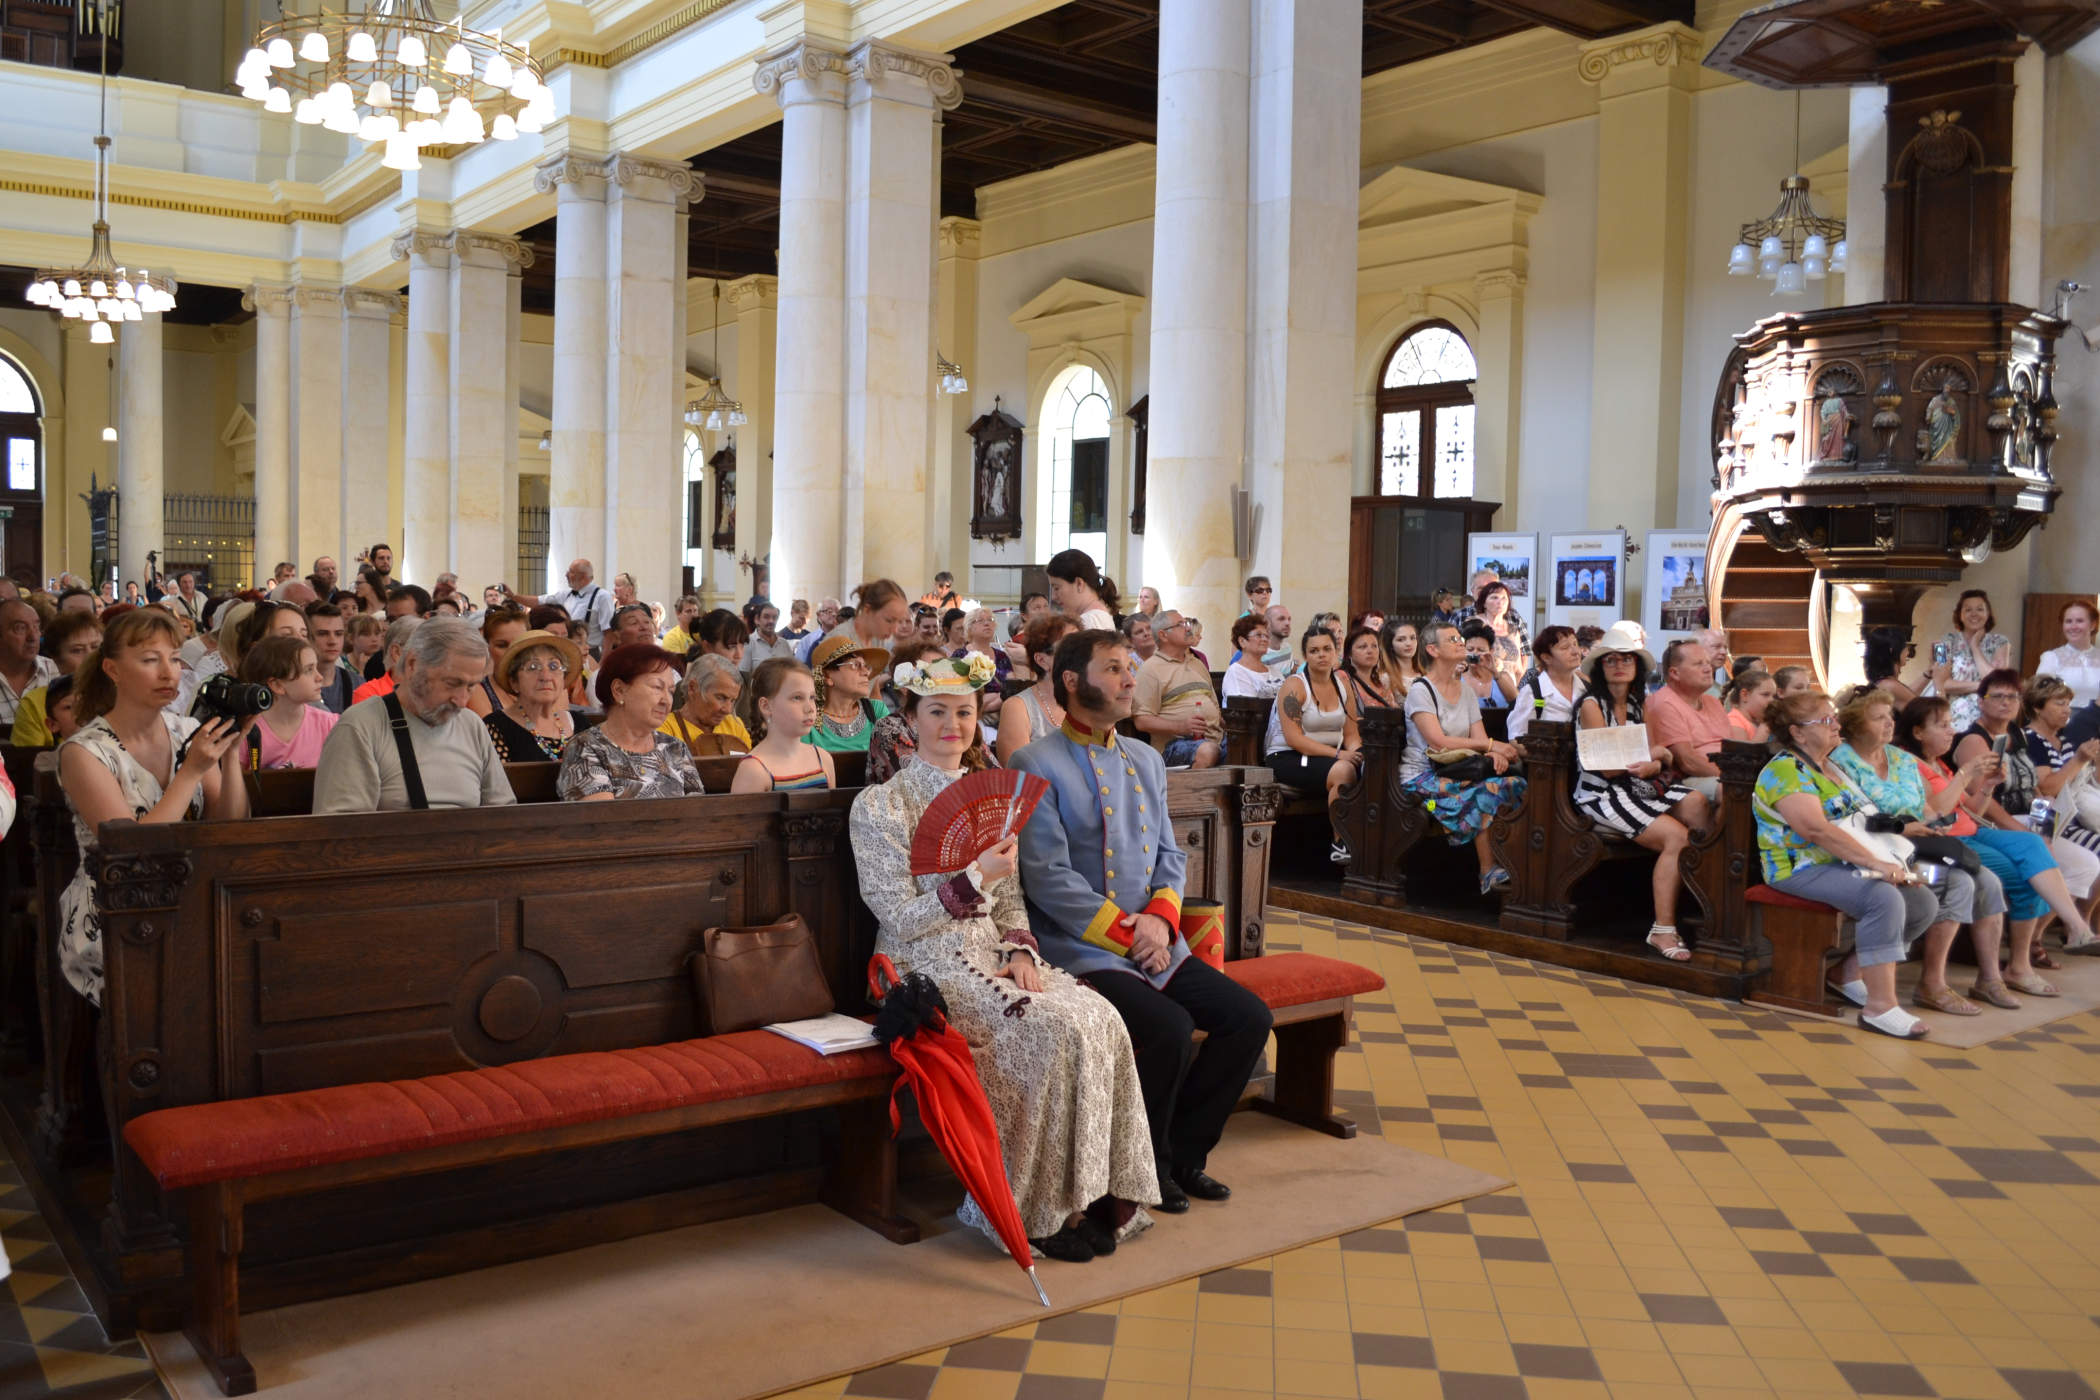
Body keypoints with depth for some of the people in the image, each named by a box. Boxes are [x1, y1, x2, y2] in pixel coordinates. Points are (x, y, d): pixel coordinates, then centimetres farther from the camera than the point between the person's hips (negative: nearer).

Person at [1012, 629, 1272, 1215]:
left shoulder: (1145, 761, 16)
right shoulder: (1036, 765, -8)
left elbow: (1170, 854, 15)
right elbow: (1048, 878, -14)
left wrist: (1160, 917, -5)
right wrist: (1125, 932, -15)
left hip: (1153, 942, 7)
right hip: (1079, 949, -7)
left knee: (1248, 1017, -7)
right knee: (1170, 1028, -27)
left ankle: (1183, 1154, 11)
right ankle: (1145, 1167, -2)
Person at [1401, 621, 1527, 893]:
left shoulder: (1466, 690, 17)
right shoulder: (1421, 690, -6)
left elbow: (1478, 738, 7)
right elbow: (1438, 741, -18)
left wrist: (1495, 753, -17)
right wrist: (1490, 744, -20)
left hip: (1457, 773, 7)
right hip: (1423, 776, -7)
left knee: (1516, 785, -21)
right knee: (1486, 792, -32)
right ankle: (1489, 873, -25)